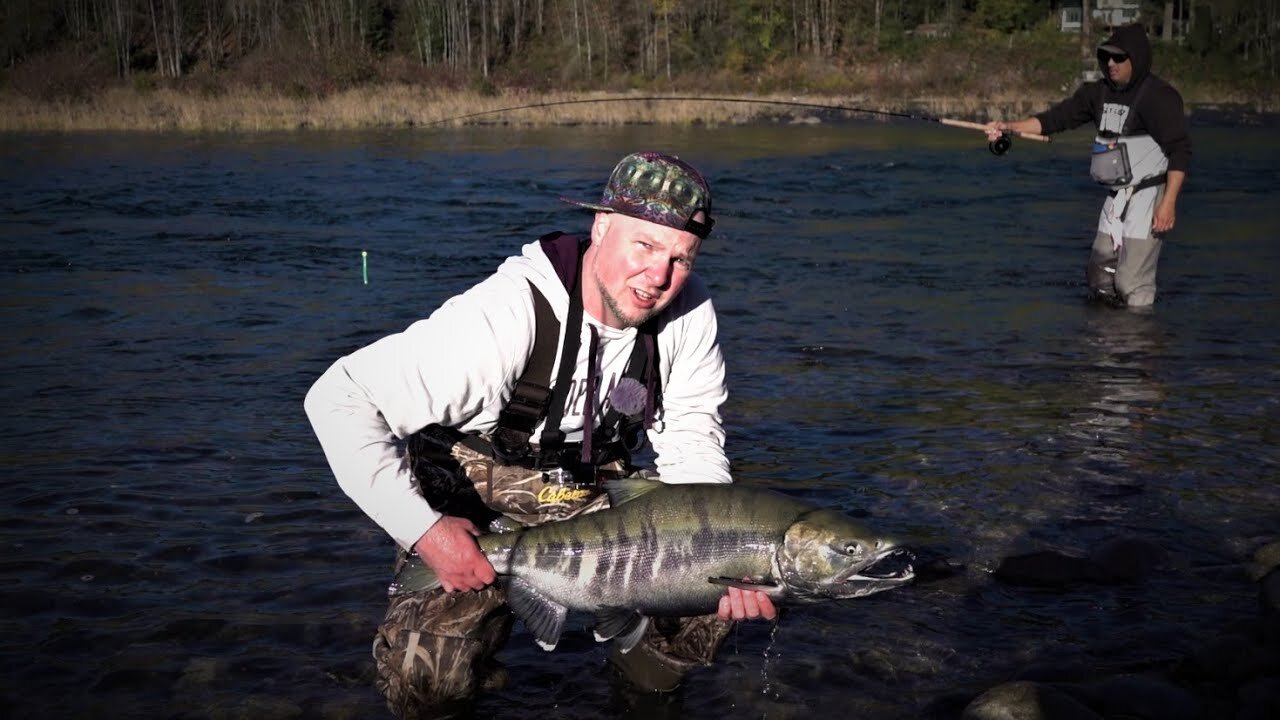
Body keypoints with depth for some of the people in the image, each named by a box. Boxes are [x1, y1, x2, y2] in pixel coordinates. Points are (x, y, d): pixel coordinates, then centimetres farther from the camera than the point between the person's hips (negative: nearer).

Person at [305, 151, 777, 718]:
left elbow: (691, 442, -4)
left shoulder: (688, 311, -15)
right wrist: (422, 530, -35)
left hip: (599, 495, 4)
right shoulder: (509, 315, -31)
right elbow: (338, 399, -31)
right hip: (477, 509, -4)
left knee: (718, 570, -16)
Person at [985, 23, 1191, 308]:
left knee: (1132, 284, -10)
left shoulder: (1158, 95, -13)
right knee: (1100, 277, 14)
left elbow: (1180, 150, -16)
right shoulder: (1100, 92, 8)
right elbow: (1057, 117, 4)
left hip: (1148, 198, -8)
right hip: (1116, 199, 8)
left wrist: (1168, 203, -22)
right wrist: (1009, 127, -9)